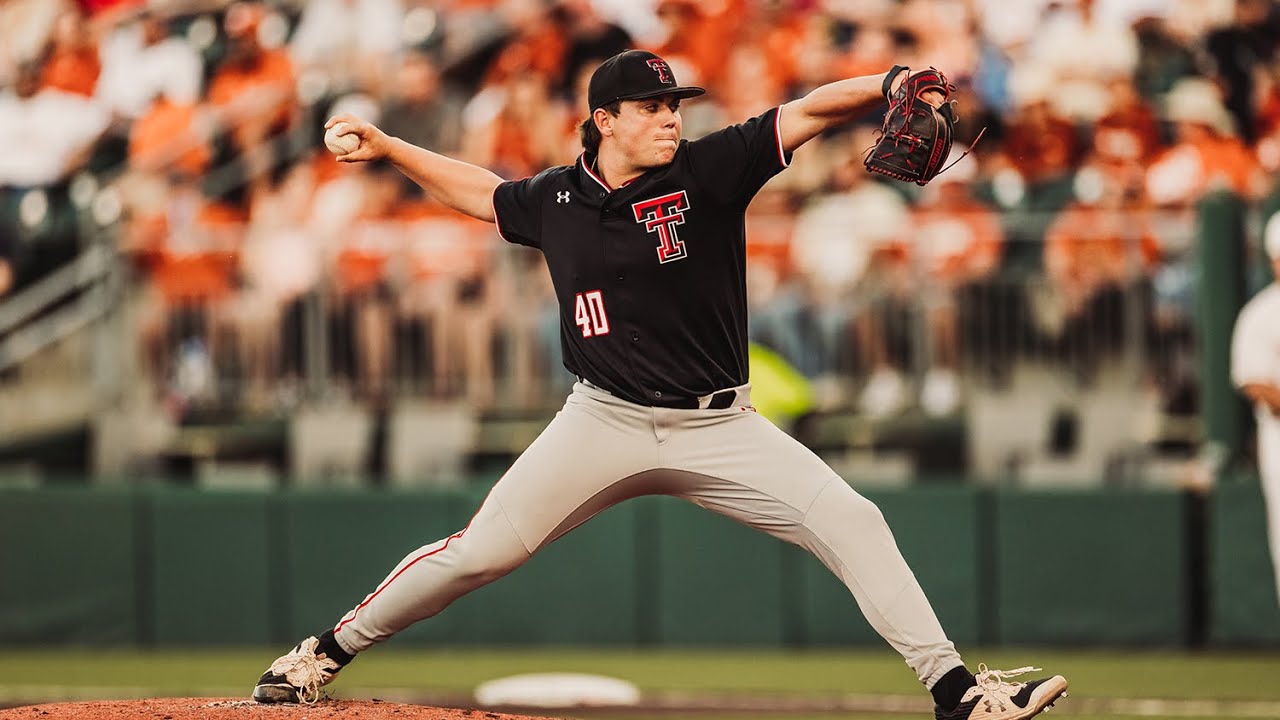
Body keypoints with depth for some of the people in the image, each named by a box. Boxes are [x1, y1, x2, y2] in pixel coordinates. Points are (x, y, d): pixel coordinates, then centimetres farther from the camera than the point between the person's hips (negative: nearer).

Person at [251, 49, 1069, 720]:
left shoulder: (710, 171, -7)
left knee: (851, 521, -16)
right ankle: (327, 652, 12)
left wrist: (889, 85, -36)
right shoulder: (555, 199, 1)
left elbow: (809, 113, -19)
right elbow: (479, 189, 22)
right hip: (606, 421, 1)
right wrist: (384, 147, 15)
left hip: (719, 427, -1)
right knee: (480, 551, -6)